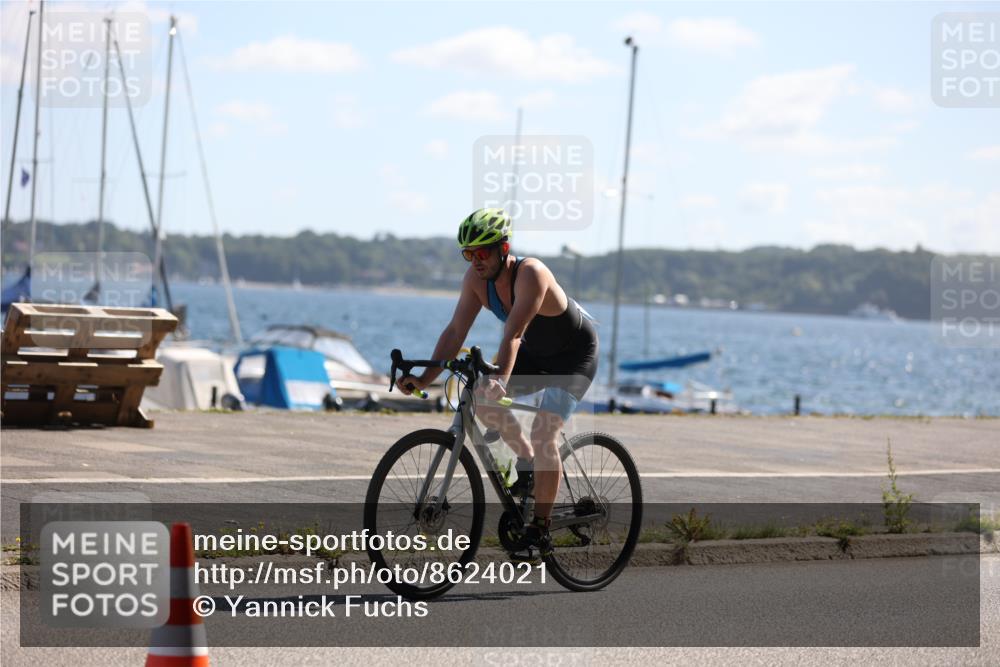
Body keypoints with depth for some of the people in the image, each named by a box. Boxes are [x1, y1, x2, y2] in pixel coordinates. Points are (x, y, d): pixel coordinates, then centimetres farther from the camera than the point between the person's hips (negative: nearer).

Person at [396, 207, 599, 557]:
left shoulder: (530, 274, -34)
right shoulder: (477, 277, -15)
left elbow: (512, 336, -44)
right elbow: (456, 331, -18)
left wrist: (500, 381, -57)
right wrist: (424, 378, -28)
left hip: (575, 357, -7)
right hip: (536, 354, 7)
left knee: (544, 433, -20)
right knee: (480, 396, -9)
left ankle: (540, 530, -12)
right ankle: (528, 461, 12)